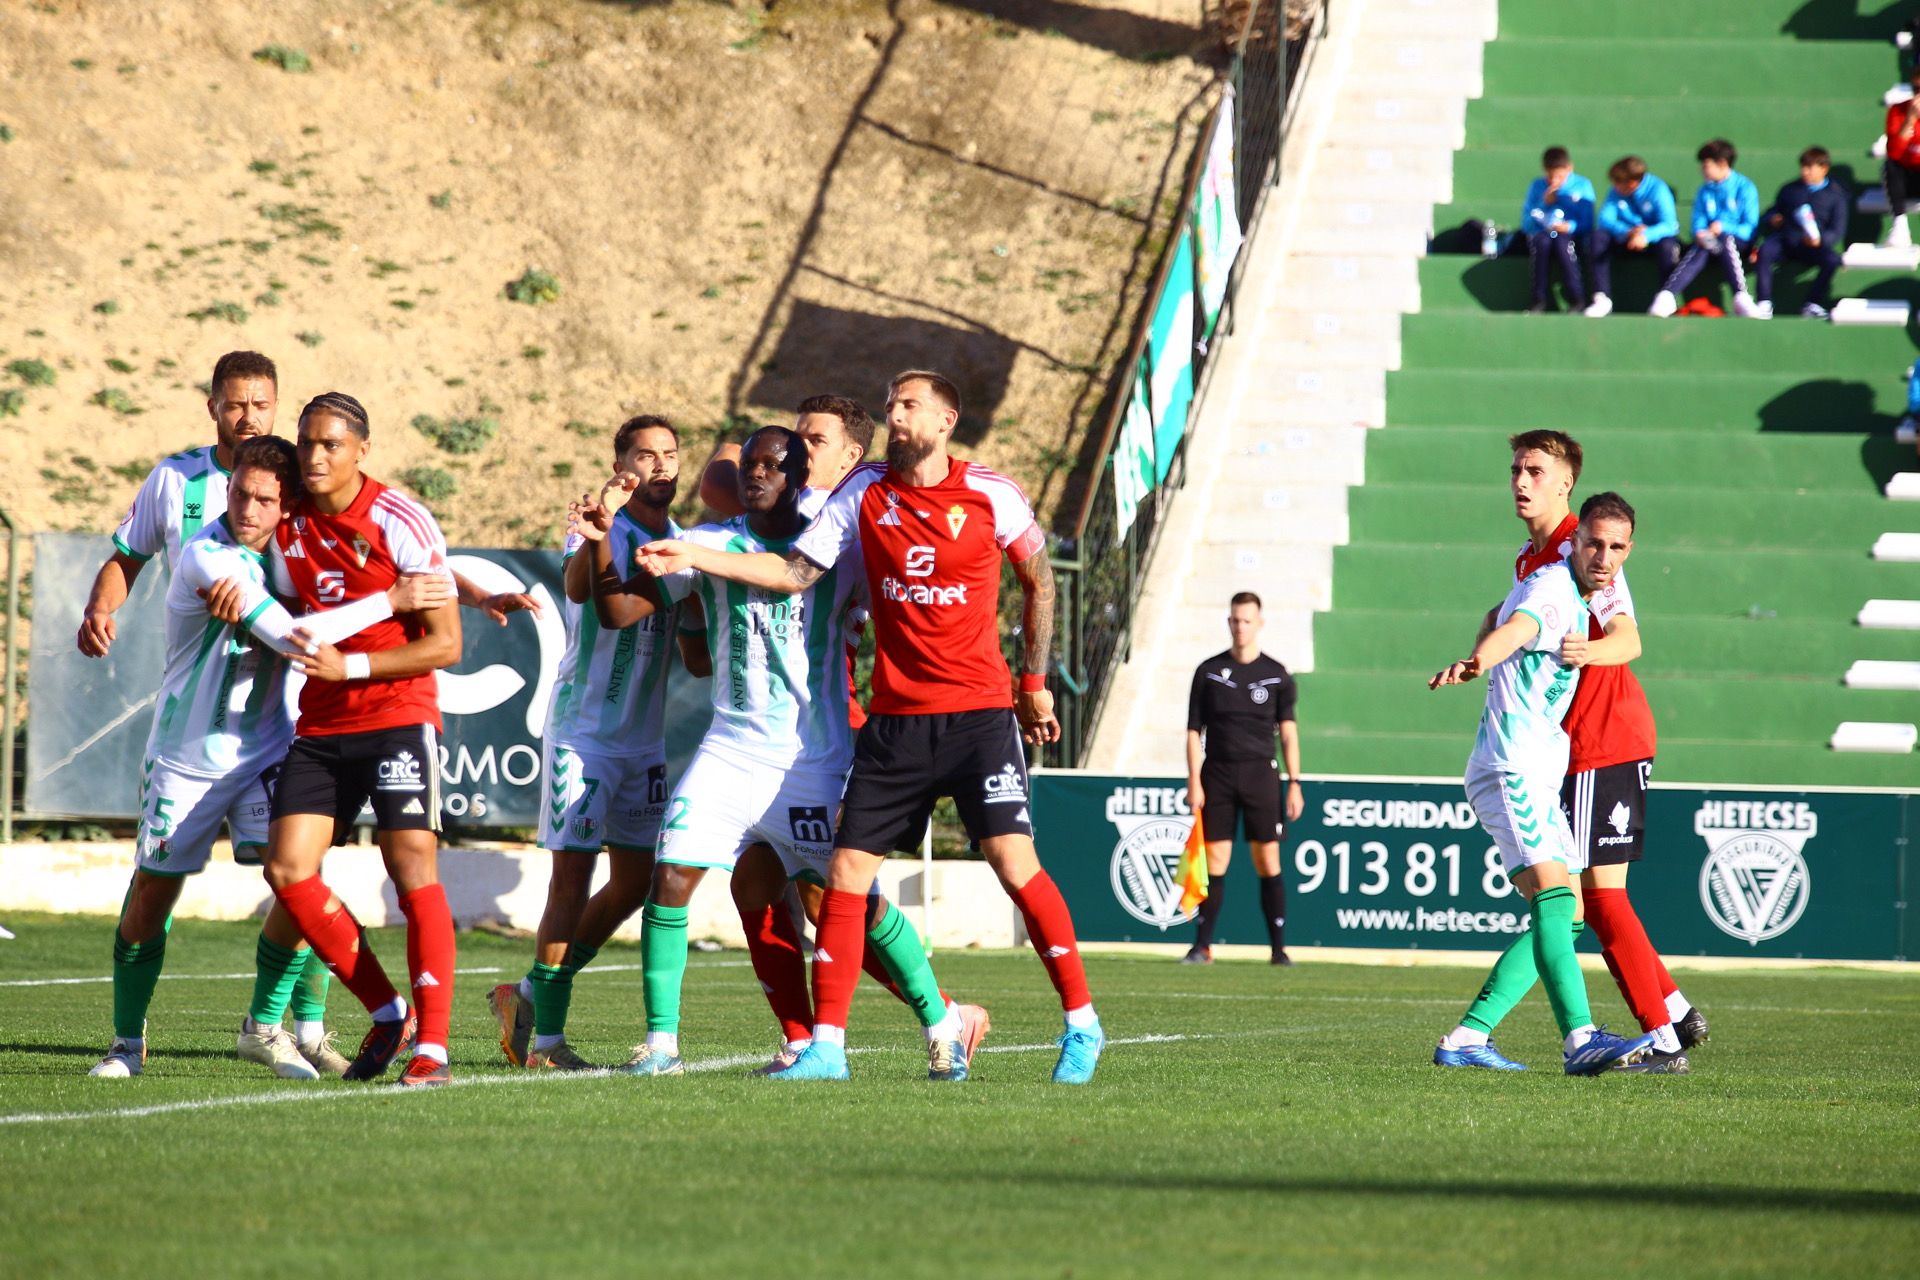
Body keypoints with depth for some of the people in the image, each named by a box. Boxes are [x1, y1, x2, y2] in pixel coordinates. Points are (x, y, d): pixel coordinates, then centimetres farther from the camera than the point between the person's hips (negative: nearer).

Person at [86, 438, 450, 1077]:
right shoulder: (207, 558, -22)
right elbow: (295, 636, -29)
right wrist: (390, 601, -28)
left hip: (267, 752, 4)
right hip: (187, 756, -4)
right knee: (151, 895, 4)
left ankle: (265, 1026, 2)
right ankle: (127, 1042, 21)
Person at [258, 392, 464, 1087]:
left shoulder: (400, 522, -10)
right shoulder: (288, 530, 7)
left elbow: (446, 644, -11)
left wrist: (350, 667, -18)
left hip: (398, 717, -6)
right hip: (320, 727, 6)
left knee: (412, 869, -13)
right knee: (288, 868, -7)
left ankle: (431, 1044, -9)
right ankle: (385, 1012, 7)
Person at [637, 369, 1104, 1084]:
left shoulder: (990, 495, -2)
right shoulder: (864, 494, 4)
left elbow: (1038, 581, 11)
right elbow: (794, 571, 3)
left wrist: (1033, 683, 12)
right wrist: (692, 559, -5)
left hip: (980, 714, -3)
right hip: (894, 721, 3)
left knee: (1014, 862, -13)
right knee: (846, 873, -3)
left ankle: (1081, 1024, 1)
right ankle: (826, 1046, 3)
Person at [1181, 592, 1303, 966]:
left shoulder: (1276, 675, 5)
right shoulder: (1209, 672, 7)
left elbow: (1288, 733, 5)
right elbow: (1194, 731, 7)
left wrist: (1294, 784, -2)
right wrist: (1194, 781, -2)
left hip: (1261, 773, -1)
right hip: (1217, 773, 1)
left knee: (1268, 861, -3)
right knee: (1214, 861, -2)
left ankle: (1279, 947, 0)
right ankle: (1202, 946, 2)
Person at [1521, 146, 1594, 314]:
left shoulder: (1582, 186, 5)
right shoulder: (1537, 186, 10)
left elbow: (1587, 224, -2)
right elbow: (1525, 222, 4)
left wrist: (1570, 227, -22)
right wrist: (1544, 203, -9)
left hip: (1571, 235, -2)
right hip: (1541, 234, 2)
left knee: (1562, 242, -37)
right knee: (1542, 241, -35)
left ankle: (1577, 300, -31)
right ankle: (1539, 300, -29)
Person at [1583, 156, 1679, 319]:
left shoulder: (1657, 190, -19)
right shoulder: (1616, 193, -5)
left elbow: (1668, 225, -28)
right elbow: (1604, 219, -14)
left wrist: (1646, 236, -49)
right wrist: (1628, 232, -34)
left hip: (1654, 238, -4)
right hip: (1627, 239, 4)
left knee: (1666, 245, -38)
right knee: (1599, 236, -22)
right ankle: (1602, 298, -27)